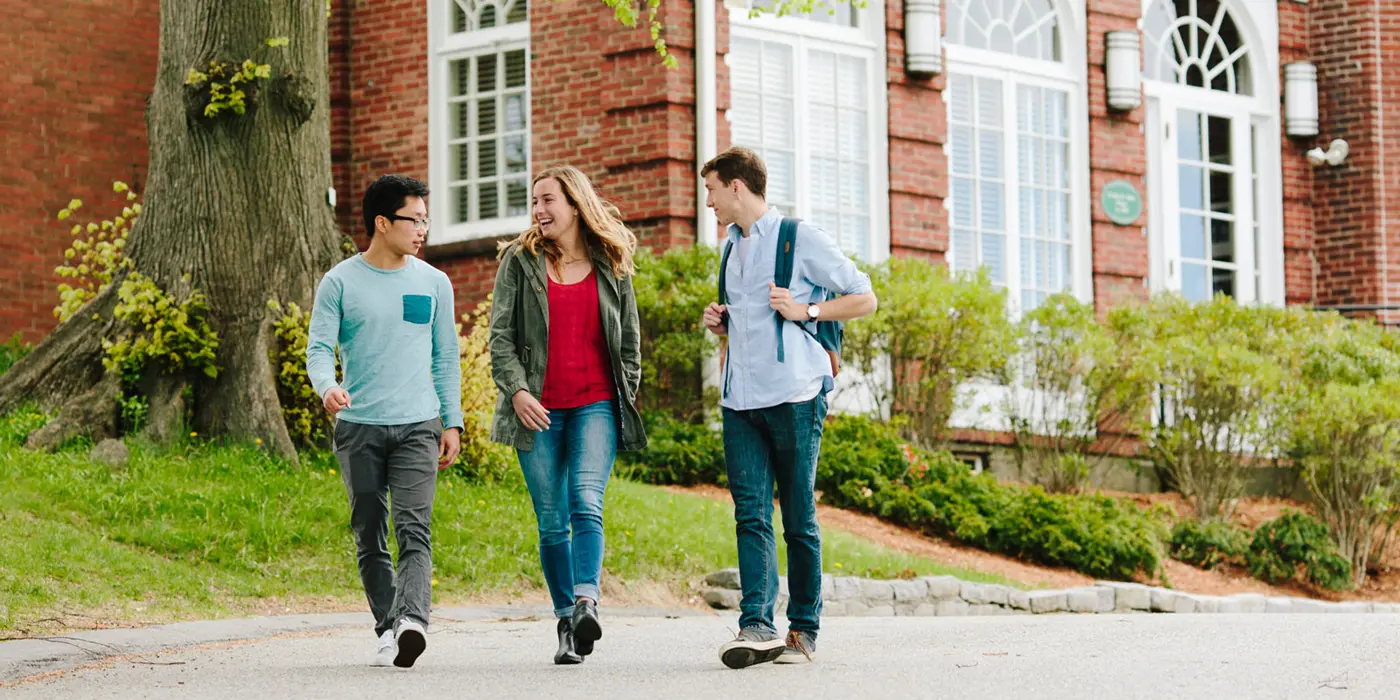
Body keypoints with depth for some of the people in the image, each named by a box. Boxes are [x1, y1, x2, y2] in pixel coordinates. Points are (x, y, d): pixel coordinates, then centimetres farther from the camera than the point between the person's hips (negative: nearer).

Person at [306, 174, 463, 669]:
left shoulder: (433, 283, 10)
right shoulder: (340, 283, 3)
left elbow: (446, 358, 15)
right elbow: (319, 348, -3)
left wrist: (452, 423, 10)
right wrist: (327, 387, -25)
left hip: (418, 425, 0)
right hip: (358, 427, 0)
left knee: (414, 529, -16)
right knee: (369, 538, 4)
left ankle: (412, 619, -30)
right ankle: (387, 628, 13)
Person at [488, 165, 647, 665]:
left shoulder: (610, 266, 10)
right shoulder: (520, 261, 7)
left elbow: (630, 339, 16)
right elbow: (500, 334, 3)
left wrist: (626, 395, 6)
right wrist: (516, 389, -10)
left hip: (596, 404, -1)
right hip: (538, 410, 1)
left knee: (586, 502, -22)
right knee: (552, 521, 2)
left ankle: (586, 602, -35)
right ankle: (566, 623, 9)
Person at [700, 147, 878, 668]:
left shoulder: (801, 239, -1)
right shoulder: (733, 248, 21)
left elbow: (864, 298, 1)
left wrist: (805, 311, -10)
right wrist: (719, 323, 13)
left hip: (793, 394, -6)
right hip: (740, 399, 6)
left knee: (799, 518, 0)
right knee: (750, 515, -6)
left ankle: (804, 630, 7)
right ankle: (757, 626, -13)